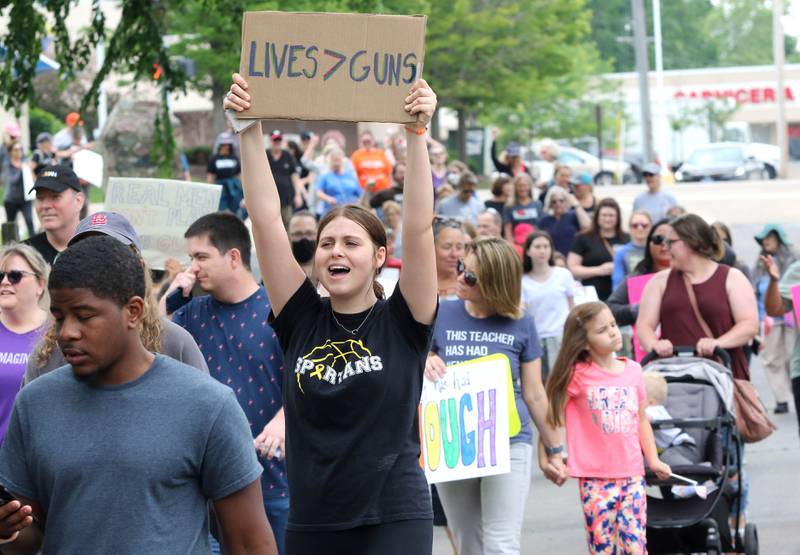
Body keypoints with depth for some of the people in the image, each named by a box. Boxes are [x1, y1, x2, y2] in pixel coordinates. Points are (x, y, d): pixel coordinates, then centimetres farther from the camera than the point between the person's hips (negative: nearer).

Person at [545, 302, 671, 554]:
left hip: (632, 476, 3)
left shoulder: (633, 370, 8)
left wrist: (654, 460, 14)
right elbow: (553, 415, -2)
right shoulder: (578, 375, -4)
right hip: (595, 478, -3)